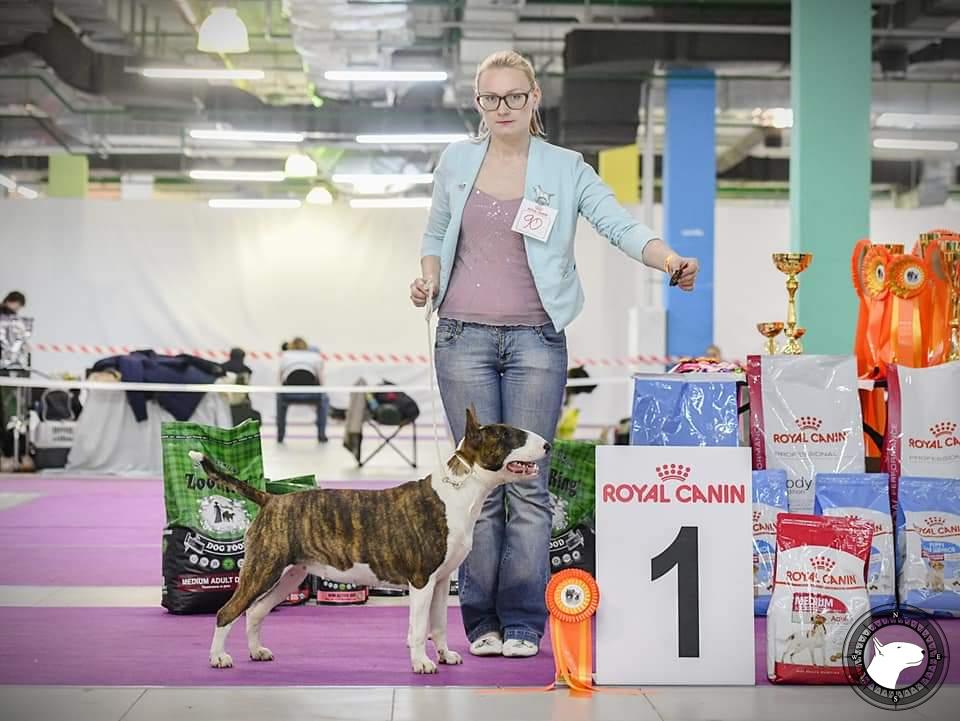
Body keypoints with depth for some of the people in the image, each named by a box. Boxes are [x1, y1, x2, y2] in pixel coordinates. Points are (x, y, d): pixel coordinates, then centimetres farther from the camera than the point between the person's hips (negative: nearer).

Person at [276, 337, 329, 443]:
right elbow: (321, 381, 24)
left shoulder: (285, 356, 28)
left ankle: (280, 434, 32)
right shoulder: (316, 355, 26)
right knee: (324, 399, 35)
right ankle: (321, 434, 25)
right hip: (311, 393, -1)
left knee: (281, 398, 39)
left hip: (289, 394, 1)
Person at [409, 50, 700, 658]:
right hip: (465, 336, 2)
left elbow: (620, 225, -9)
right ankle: (482, 622, 9)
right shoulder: (456, 162, 9)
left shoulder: (565, 169, 2)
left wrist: (672, 261, -26)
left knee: (528, 483, -2)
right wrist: (428, 279, 0)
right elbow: (436, 236, 20)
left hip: (535, 339, -1)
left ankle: (523, 624, 6)